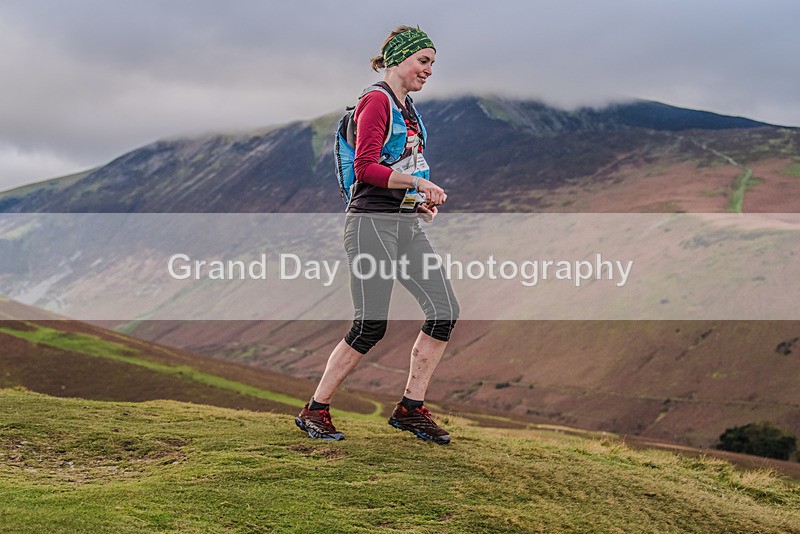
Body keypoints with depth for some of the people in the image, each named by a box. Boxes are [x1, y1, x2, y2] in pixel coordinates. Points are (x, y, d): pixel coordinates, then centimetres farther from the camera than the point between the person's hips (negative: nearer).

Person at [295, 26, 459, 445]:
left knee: (444, 310, 0)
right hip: (372, 222, -9)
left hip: (406, 224, 9)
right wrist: (418, 182, -21)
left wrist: (421, 200, 14)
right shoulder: (376, 100, -9)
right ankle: (315, 411, 7)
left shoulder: (407, 107, 19)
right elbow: (366, 167, -19)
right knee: (371, 326, -8)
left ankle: (410, 408, 10)